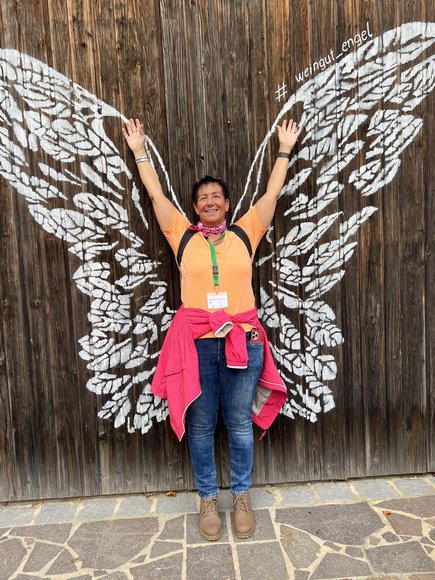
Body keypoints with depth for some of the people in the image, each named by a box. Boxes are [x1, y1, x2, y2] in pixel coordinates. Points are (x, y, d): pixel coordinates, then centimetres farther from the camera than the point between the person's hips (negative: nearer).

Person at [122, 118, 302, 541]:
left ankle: (242, 497, 31)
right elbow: (155, 194, 12)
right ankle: (208, 499, 29)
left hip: (242, 340, 0)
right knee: (200, 425, 10)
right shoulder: (183, 236, 7)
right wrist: (139, 150, 20)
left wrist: (284, 149, 22)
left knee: (239, 423, 12)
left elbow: (272, 192, 14)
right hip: (196, 343, 0)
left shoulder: (245, 233, 8)